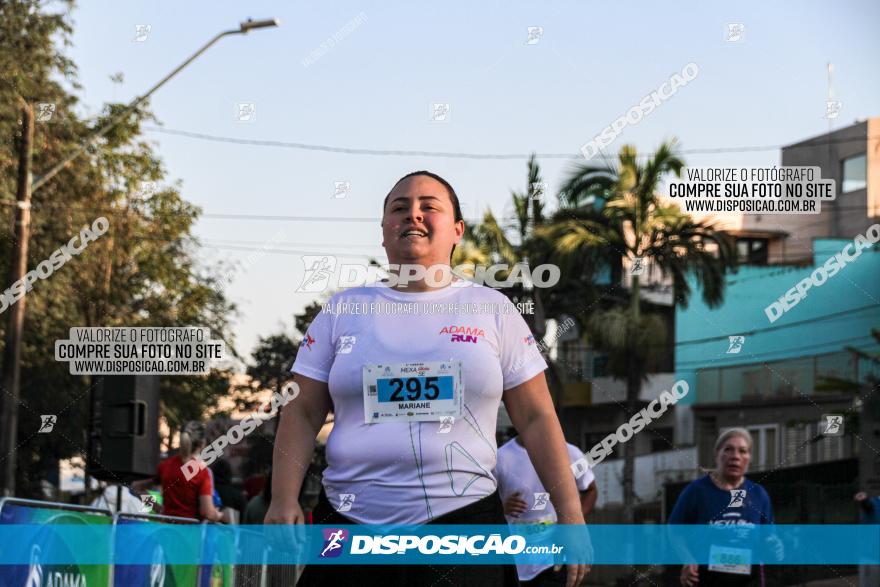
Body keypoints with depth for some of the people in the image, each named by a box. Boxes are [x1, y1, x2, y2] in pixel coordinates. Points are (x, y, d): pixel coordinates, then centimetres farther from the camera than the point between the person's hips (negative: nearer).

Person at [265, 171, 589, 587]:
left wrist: (570, 514, 0)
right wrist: (283, 499, -5)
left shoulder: (491, 310, 8)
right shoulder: (343, 310, 10)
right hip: (351, 522, 1)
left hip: (463, 521, -1)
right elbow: (303, 413, 9)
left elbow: (536, 418, 7)